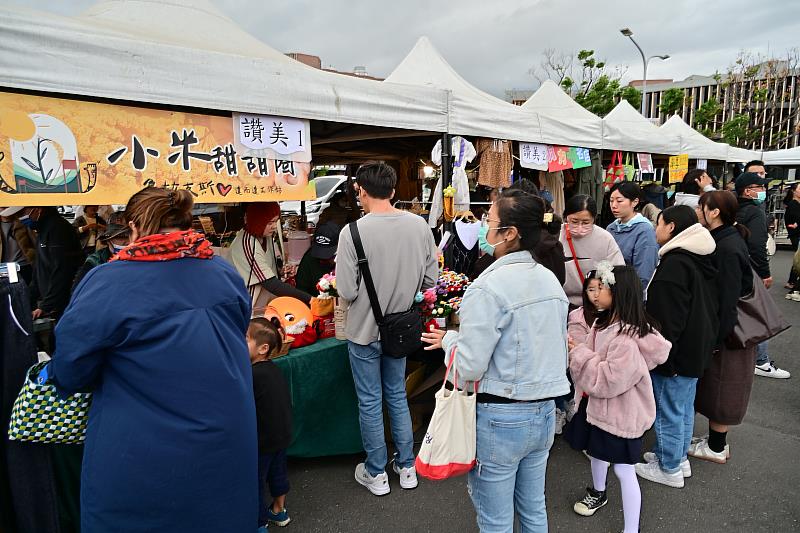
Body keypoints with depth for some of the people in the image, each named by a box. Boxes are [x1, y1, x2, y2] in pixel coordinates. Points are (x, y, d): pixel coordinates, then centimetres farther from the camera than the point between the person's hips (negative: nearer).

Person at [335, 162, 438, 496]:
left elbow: (346, 291, -20)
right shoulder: (419, 225, -9)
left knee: (370, 403, 13)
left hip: (364, 330, -4)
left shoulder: (353, 232, -21)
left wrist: (365, 287, 1)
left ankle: (376, 473, 30)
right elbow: (430, 279, -2)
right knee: (398, 396, 22)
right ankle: (406, 467, 34)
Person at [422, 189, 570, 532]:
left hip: (500, 419, -7)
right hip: (545, 413, 8)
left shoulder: (489, 287, -21)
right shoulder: (551, 280, 2)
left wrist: (449, 340, -3)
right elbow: (558, 352, 10)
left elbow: (469, 368, -22)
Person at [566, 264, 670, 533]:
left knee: (623, 469, 4)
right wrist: (576, 348, -5)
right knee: (596, 452, 28)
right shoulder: (604, 323, 0)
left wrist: (579, 353, -25)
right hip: (598, 405, 9)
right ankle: (597, 493, 54)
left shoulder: (627, 339, -30)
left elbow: (608, 381, -30)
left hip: (620, 414, -9)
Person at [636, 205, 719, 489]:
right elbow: (711, 307, 17)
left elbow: (667, 318, -25)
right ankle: (679, 457, 36)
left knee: (668, 411, 5)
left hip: (676, 352, -10)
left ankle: (669, 469, 18)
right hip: (698, 348, 10)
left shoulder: (674, 264, -23)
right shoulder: (704, 259, 8)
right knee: (684, 407, 21)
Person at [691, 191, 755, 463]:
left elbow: (728, 298, -24)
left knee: (719, 389, 6)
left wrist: (716, 338, -20)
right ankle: (716, 440, 34)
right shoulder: (726, 240, 6)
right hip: (720, 328, 9)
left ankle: (716, 448, 22)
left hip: (725, 332, -9)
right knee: (714, 388, 19)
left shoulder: (727, 248, -24)